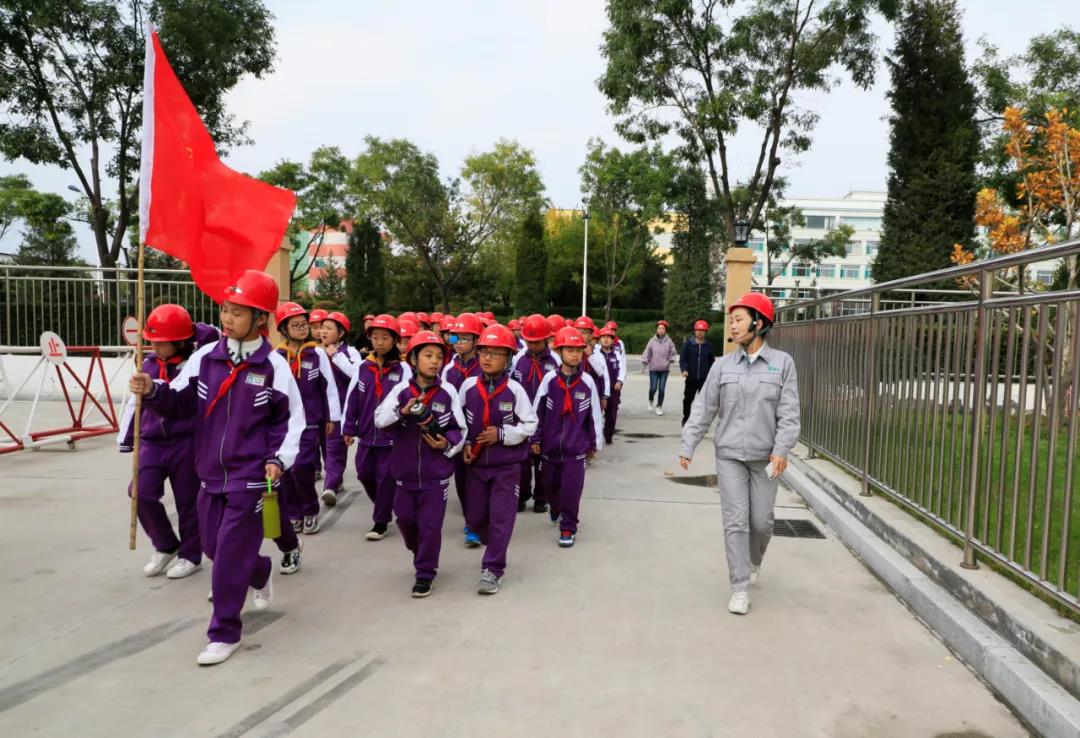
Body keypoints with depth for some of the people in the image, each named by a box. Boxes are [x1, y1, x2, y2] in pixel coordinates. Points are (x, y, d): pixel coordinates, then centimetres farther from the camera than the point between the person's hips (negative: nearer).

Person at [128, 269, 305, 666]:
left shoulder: (274, 366, -11)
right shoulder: (204, 357, 0)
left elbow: (292, 418, -3)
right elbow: (181, 404, 5)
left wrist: (278, 458, -12)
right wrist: (153, 391, -14)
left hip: (250, 476, -5)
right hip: (211, 472, 5)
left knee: (230, 552, -3)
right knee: (214, 545, 17)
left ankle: (224, 633, 13)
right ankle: (260, 573, 48)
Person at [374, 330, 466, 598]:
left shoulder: (448, 392, -6)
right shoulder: (401, 390, -3)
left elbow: (459, 429, 1)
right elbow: (380, 419, -13)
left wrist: (447, 444, -16)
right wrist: (402, 411, -29)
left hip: (436, 473, -2)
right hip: (405, 470, 2)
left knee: (430, 524, 2)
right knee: (405, 518, 16)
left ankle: (425, 573, 19)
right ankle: (421, 553, 45)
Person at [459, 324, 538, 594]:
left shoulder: (515, 390, -12)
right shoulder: (468, 386, -4)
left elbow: (530, 425, -6)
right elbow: (459, 420, 8)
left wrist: (501, 434, -16)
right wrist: (465, 444, -5)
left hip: (507, 465, -3)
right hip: (476, 464, 3)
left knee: (501, 517, -2)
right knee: (475, 518, 13)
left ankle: (492, 569, 10)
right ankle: (495, 549, 41)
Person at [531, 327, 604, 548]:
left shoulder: (587, 381, -7)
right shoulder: (549, 379, -8)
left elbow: (595, 414, 1)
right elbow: (537, 411, 0)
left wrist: (595, 444, 6)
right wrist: (535, 439, 2)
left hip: (576, 447, -2)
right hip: (550, 444, 2)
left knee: (572, 489, -5)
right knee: (550, 485, 19)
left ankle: (568, 527, 13)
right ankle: (556, 508, 50)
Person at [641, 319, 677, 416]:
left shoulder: (669, 341, -4)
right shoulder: (652, 341, -5)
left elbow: (673, 352, 5)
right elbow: (647, 352, -2)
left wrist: (670, 360, -6)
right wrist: (644, 363, -6)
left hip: (664, 369, 1)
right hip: (653, 369, 0)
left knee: (661, 389, 0)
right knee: (653, 388, -1)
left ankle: (659, 407, 14)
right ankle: (650, 401, 31)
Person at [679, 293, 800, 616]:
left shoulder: (782, 362, -2)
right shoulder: (723, 365, 2)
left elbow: (789, 412, -5)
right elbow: (703, 408, 3)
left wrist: (781, 449, -16)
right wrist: (687, 446, -2)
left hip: (765, 457, 0)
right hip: (729, 455, 1)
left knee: (761, 520, 9)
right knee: (735, 521, -2)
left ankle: (754, 562, 40)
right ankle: (740, 588, 7)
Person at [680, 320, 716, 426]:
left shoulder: (709, 346, 5)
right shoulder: (688, 344, 0)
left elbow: (712, 361, 11)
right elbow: (682, 359, -3)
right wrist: (684, 370, -19)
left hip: (705, 378, 1)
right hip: (691, 378, 0)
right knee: (688, 399, 11)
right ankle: (686, 418, 29)